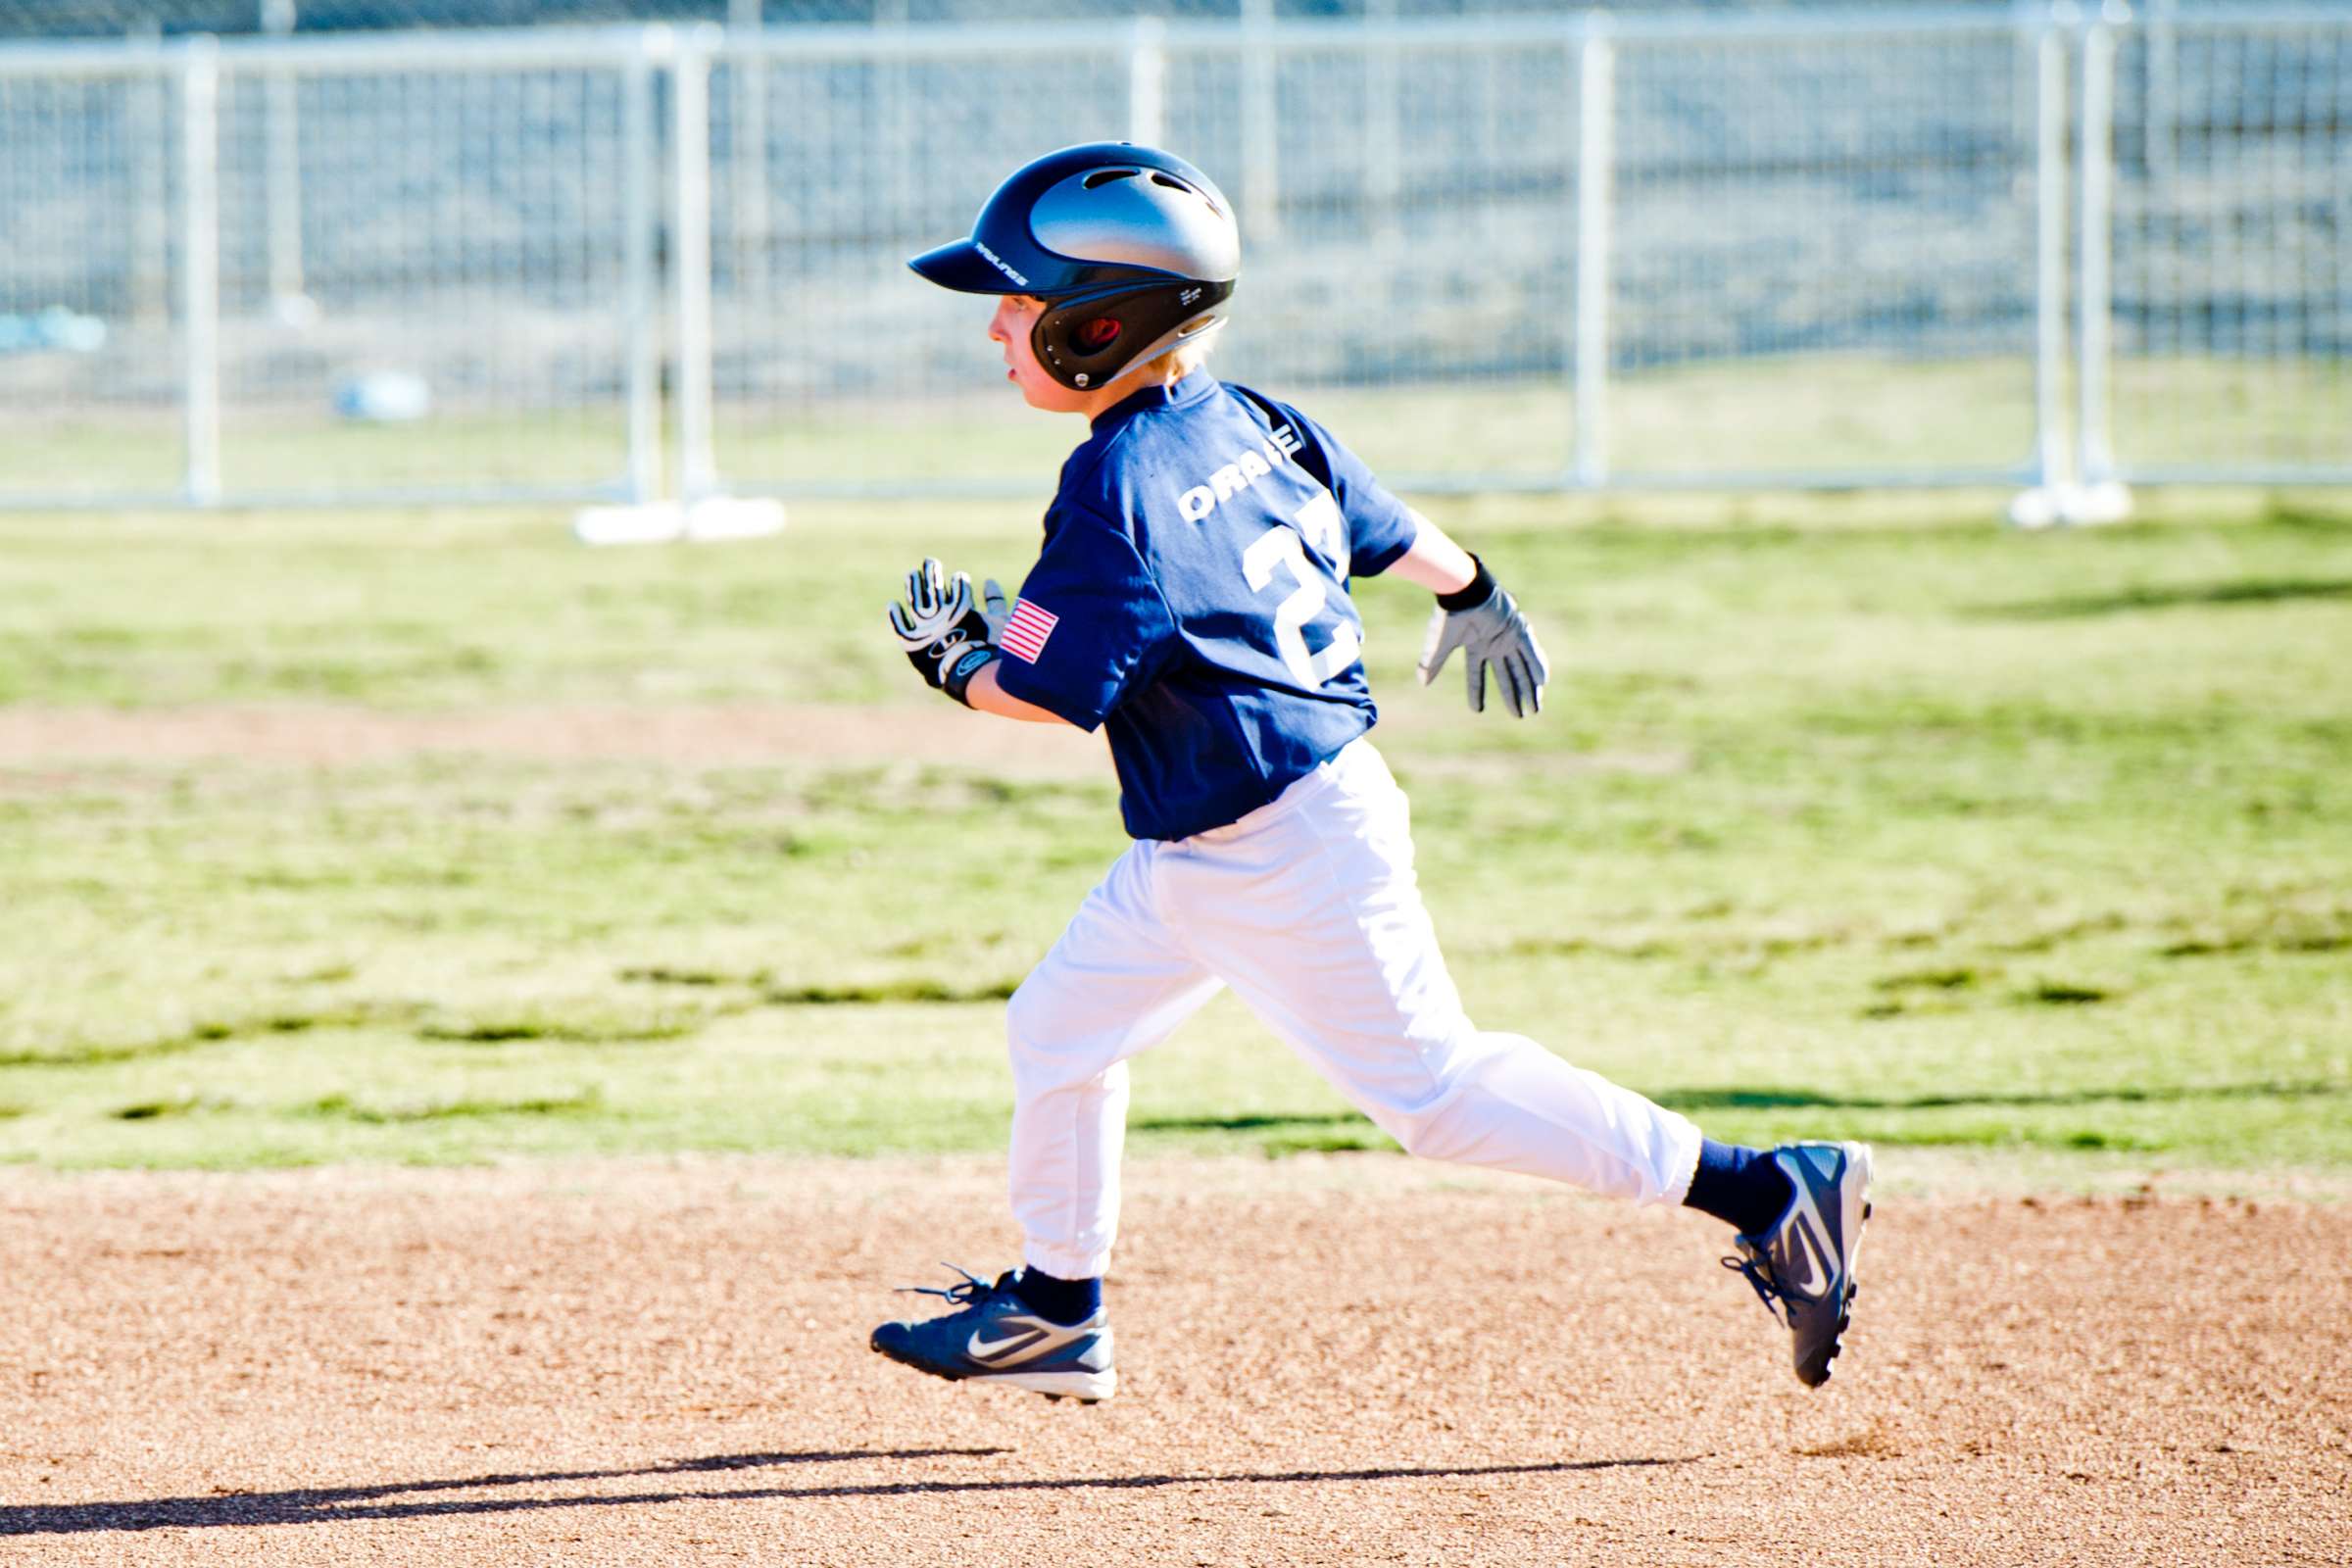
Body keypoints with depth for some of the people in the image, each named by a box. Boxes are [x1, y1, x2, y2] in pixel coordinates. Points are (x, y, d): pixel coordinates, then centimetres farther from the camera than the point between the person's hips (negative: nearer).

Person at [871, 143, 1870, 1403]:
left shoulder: (1116, 490, -24)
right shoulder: (1248, 422, 2)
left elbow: (1047, 689, -23)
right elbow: (1382, 523, 16)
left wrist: (952, 660, -2)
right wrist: (1474, 600, 35)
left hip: (1284, 861, -10)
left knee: (1431, 1085, -5)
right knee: (1062, 1024, 18)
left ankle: (1774, 1191, -4)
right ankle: (1056, 1310, 33)